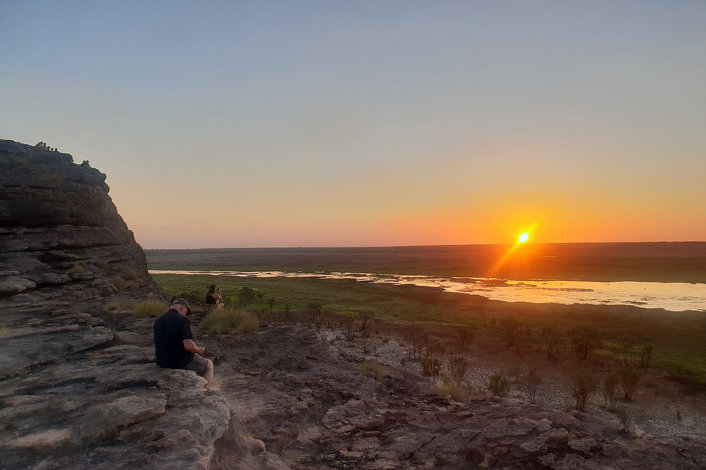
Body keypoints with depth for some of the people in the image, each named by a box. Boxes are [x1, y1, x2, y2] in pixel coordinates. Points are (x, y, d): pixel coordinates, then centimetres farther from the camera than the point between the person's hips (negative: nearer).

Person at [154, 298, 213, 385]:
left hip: (162, 364, 7)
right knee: (208, 365, 18)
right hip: (181, 363, -7)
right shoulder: (183, 320, -17)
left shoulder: (158, 321, 4)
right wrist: (198, 350, -5)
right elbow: (188, 346, -26)